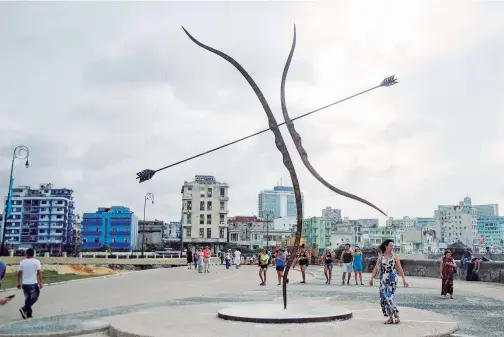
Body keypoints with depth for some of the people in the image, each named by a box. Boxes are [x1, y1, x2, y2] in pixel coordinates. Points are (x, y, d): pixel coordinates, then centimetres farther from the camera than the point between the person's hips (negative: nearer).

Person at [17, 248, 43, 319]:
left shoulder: (22, 262, 3)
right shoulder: (36, 261, -7)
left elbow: (19, 273, 5)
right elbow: (39, 272, -11)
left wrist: (19, 283, 15)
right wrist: (40, 282, -5)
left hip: (24, 283, 4)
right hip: (33, 283, -4)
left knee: (28, 298, 14)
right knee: (34, 297, 8)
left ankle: (29, 313, 16)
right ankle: (24, 309, -9)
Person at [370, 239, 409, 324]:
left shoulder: (394, 256, -1)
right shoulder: (380, 256, 5)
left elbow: (400, 268, 0)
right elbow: (376, 268, 8)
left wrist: (404, 279, -3)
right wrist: (372, 278, 4)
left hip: (392, 279, -3)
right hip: (383, 280, 4)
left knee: (389, 297, -12)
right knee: (384, 298, 3)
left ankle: (396, 316, -2)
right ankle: (390, 318, 13)